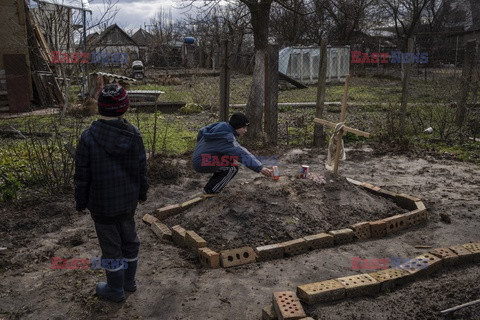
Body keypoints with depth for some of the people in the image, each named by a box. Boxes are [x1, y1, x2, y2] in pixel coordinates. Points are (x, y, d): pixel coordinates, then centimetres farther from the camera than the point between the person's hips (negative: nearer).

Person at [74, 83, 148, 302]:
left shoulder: (88, 138, -20)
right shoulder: (133, 135, -10)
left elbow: (82, 176, -12)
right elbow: (141, 169, -1)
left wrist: (81, 202, 2)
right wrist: (142, 192, 15)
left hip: (102, 204, -4)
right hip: (128, 200, 4)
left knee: (110, 245, 11)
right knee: (129, 238, 20)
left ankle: (115, 289, 29)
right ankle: (129, 281, 38)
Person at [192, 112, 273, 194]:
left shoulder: (219, 126, 5)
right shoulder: (227, 138, -24)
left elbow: (201, 132, 20)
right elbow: (242, 154, -33)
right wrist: (260, 168, -36)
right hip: (201, 164, -10)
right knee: (233, 168, -13)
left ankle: (210, 187, 20)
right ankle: (211, 191, 0)